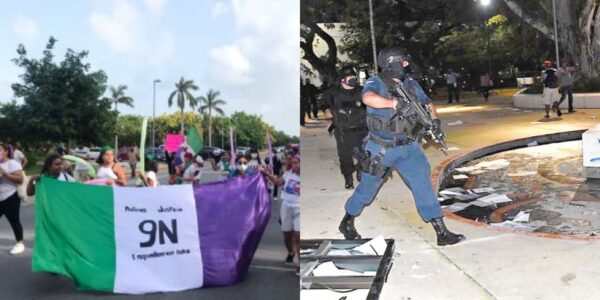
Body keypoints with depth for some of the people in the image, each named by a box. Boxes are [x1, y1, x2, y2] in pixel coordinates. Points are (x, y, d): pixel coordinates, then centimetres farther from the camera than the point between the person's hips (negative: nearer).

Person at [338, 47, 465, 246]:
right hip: (381, 149, -4)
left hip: (408, 147, 4)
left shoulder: (410, 84, 5)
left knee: (423, 183, -4)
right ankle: (347, 222, 34)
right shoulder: (376, 83, -14)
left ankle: (442, 233, 2)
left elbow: (428, 103, 13)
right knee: (367, 189, 10)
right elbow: (368, 98, -37)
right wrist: (396, 103, -47)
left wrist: (434, 119, -7)